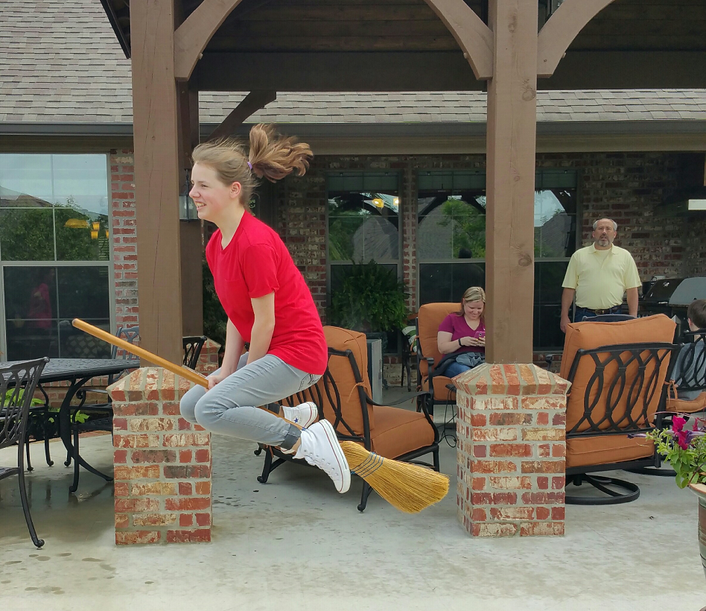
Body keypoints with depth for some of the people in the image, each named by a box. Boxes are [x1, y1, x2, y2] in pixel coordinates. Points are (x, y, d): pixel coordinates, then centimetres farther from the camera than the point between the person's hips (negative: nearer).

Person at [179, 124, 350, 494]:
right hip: (265, 351, 10)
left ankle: (304, 439, -8)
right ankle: (289, 416, 16)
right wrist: (227, 372, -1)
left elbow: (264, 322, -19)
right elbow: (235, 316, 9)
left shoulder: (255, 243, -23)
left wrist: (243, 376, -7)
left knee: (211, 410, -22)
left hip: (296, 352, -10)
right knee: (190, 406, 10)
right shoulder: (215, 245, 6)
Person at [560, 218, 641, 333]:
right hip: (584, 316, 0)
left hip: (614, 316, 1)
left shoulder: (625, 256, 10)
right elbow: (569, 288, 6)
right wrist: (564, 316, 0)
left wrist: (632, 318, 0)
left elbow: (632, 289, 8)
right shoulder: (578, 256, 9)